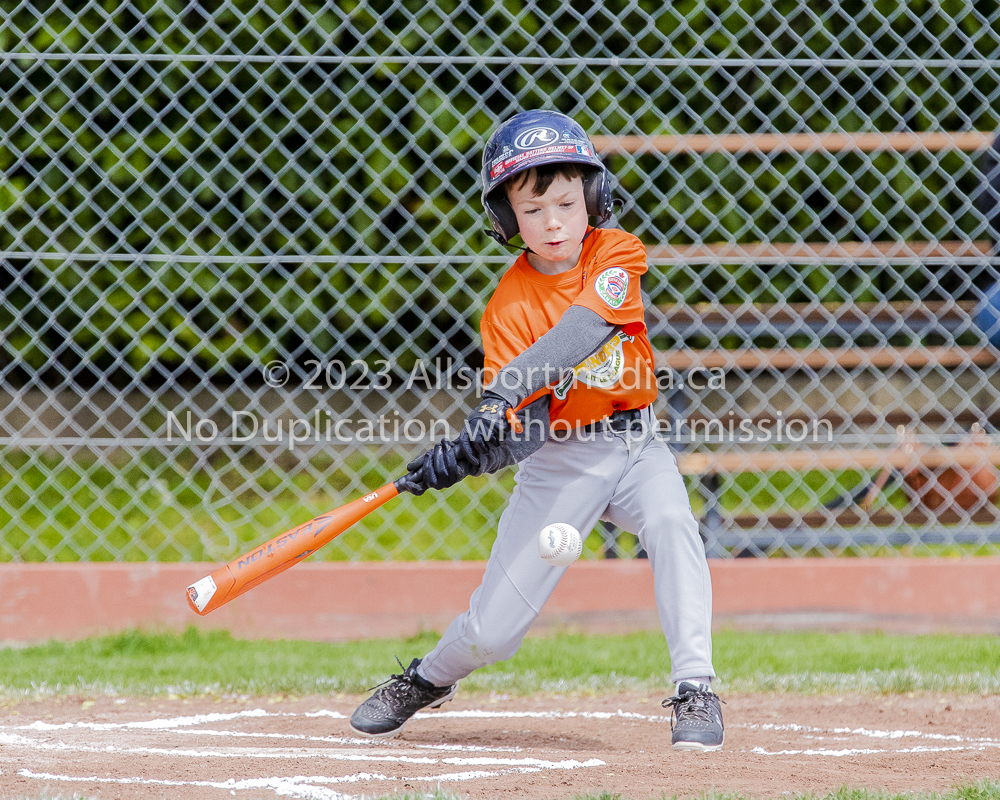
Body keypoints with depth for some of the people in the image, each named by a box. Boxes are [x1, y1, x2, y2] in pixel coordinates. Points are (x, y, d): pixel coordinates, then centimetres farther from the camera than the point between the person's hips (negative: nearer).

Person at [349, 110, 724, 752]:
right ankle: (429, 680, 33)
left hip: (634, 444, 1)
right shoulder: (509, 306, -10)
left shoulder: (617, 253, -8)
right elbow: (521, 431, -17)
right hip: (559, 458, -1)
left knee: (672, 523, -33)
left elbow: (583, 328, -28)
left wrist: (507, 393, -40)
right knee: (494, 629, -1)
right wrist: (469, 452, -39)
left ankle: (695, 692, -28)